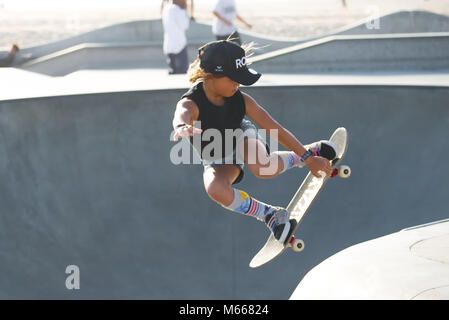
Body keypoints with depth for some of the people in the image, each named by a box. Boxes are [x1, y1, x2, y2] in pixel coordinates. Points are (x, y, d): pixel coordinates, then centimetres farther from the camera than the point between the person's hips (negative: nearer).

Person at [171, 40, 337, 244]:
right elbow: (181, 116, -60)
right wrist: (182, 127, -86)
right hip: (218, 162, 0)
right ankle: (269, 215, -15)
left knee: (263, 168, -37)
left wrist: (308, 157, -18)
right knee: (216, 190, -36)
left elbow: (276, 129, -19)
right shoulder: (190, 104, -33)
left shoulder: (241, 100, -24)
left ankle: (313, 151, -7)